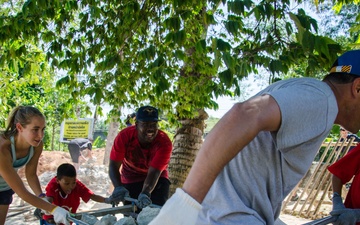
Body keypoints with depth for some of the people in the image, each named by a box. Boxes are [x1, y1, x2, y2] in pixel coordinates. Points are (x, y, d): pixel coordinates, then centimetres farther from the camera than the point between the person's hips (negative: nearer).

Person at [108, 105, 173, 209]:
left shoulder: (164, 143, -29)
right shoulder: (124, 136, -24)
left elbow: (153, 173, -34)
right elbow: (114, 166, -25)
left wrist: (145, 193, -53)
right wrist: (118, 187, -44)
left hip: (157, 179, -1)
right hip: (130, 180, 1)